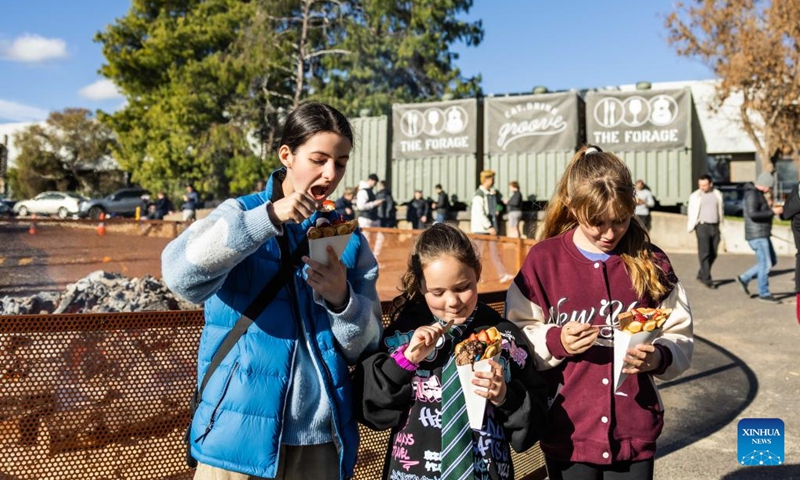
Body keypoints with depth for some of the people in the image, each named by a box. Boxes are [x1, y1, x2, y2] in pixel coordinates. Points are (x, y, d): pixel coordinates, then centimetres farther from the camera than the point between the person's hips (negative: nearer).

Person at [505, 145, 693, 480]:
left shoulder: (651, 262, -2)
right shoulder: (543, 259, -7)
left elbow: (680, 339, 3)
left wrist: (658, 358, -17)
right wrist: (555, 341, -20)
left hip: (634, 434, 2)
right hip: (567, 434, -1)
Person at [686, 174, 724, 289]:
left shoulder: (717, 194, 9)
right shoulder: (695, 196, 1)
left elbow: (721, 209, 17)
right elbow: (691, 212, 3)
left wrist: (721, 223, 13)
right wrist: (690, 227, -2)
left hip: (714, 227, 4)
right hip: (702, 226, -4)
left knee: (713, 254, 6)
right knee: (704, 253, -8)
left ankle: (701, 274, 24)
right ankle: (707, 279, -6)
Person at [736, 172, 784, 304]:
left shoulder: (757, 194, 15)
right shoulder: (752, 194, -17)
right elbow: (752, 214, -27)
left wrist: (768, 206, 10)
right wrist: (772, 212, -22)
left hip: (762, 235, 10)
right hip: (757, 235, -10)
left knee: (772, 261, 14)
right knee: (765, 264, -4)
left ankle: (744, 279, 18)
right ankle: (764, 294, 6)